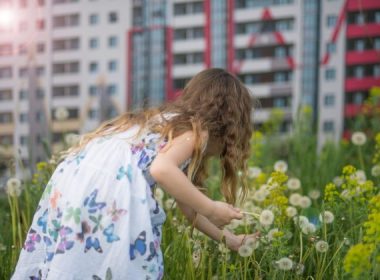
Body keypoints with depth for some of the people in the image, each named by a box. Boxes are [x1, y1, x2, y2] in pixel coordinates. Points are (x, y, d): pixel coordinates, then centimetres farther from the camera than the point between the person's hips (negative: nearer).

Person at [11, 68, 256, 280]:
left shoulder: (167, 120, 33)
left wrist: (226, 237, 49)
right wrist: (211, 209, -3)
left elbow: (186, 204, 41)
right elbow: (161, 169, -14)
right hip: (109, 187, -9)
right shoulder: (197, 129, 8)